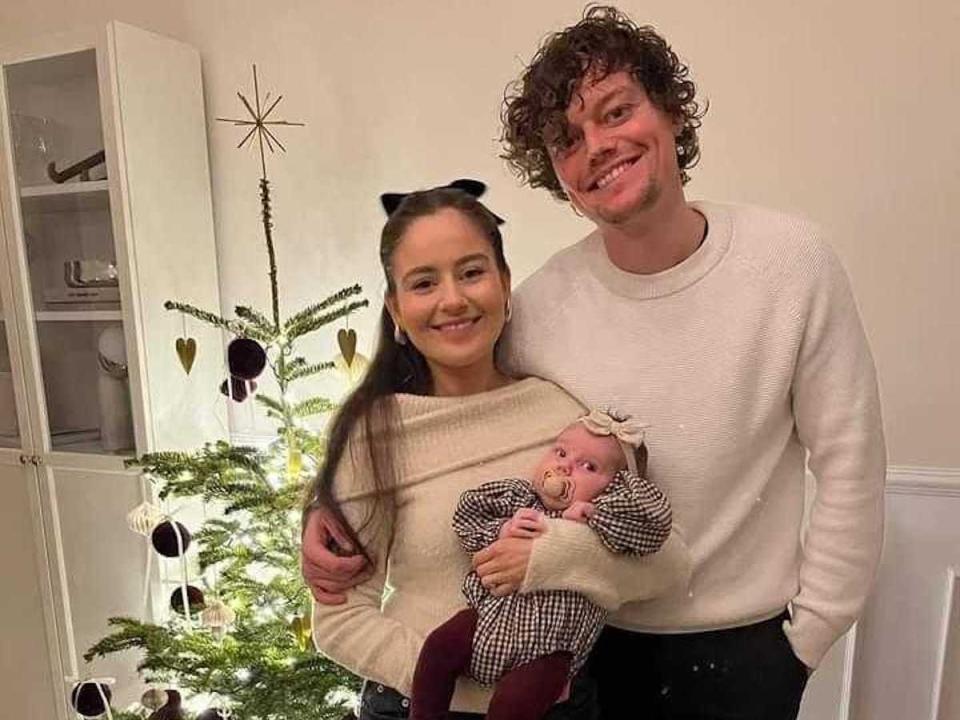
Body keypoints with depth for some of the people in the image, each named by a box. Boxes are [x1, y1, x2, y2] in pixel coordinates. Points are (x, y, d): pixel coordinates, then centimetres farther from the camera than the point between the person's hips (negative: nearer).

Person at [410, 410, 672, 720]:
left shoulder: (604, 522, -4)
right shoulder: (517, 496, 4)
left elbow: (656, 515, -19)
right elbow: (467, 512, 6)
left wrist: (592, 512, -20)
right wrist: (499, 531, -13)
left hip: (546, 647, -3)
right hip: (491, 616, 4)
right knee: (438, 648, -7)